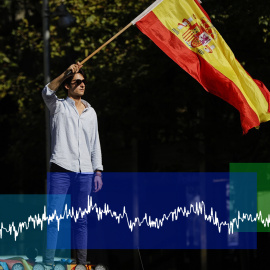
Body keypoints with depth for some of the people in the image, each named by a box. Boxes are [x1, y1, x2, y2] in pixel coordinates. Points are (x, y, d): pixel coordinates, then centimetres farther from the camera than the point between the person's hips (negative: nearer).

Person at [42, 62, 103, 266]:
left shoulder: (91, 113, 16)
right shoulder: (59, 106, 5)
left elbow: (95, 144, 17)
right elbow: (47, 93, -18)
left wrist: (98, 171, 8)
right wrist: (66, 73, -30)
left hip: (84, 172, 4)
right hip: (61, 169, -4)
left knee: (81, 220, 6)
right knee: (53, 217, -10)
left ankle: (82, 262, 10)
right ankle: (48, 262, -10)